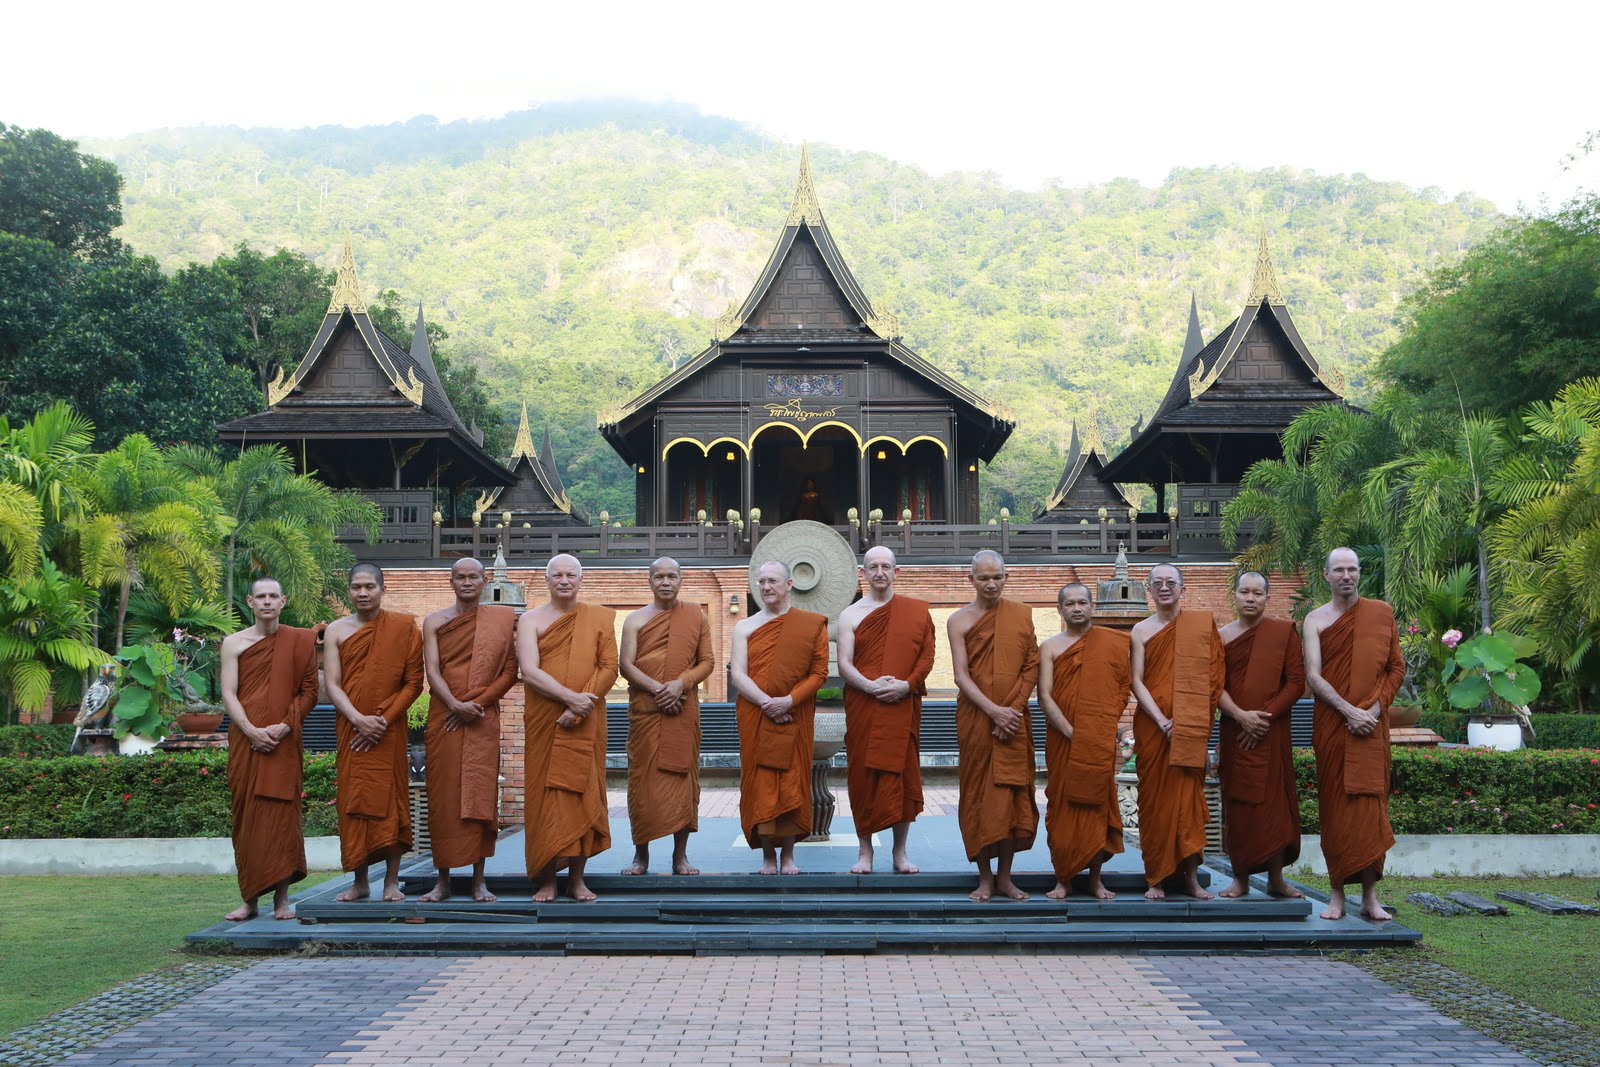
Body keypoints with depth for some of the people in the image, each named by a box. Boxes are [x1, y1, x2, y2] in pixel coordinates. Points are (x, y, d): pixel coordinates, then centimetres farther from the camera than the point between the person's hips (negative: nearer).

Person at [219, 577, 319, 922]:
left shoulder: (299, 640, 6)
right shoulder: (234, 643, 8)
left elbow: (309, 691, 4)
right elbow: (228, 693, 2)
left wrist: (285, 726, -10)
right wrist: (251, 730, -12)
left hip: (284, 741, -1)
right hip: (245, 740, 1)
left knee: (281, 813, -3)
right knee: (246, 816, 2)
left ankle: (282, 897, 3)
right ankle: (249, 899, 7)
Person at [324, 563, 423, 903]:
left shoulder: (404, 626, 0)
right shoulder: (336, 631, 6)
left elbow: (413, 683, -2)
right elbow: (332, 685, 0)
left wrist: (382, 719, -12)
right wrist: (359, 719, -15)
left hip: (389, 730, -2)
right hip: (350, 730, 2)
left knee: (391, 800, -2)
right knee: (353, 802, 4)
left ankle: (392, 881, 7)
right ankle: (360, 881, 13)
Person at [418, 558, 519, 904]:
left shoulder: (501, 619, 5)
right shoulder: (434, 622, 7)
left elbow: (510, 671, 1)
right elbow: (432, 671, -2)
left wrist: (476, 704, -9)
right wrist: (455, 705, -17)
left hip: (483, 719, -1)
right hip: (443, 718, 1)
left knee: (480, 795, -2)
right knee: (442, 795, 1)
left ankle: (479, 880, 5)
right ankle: (443, 879, 8)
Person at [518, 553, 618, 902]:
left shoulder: (600, 617, 8)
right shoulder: (530, 620, 4)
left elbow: (609, 668, 1)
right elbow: (530, 672, -7)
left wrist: (577, 709, -10)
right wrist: (570, 697, -18)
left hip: (586, 721, 1)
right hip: (543, 721, -1)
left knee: (582, 794, 2)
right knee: (545, 795, 0)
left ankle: (577, 878, 11)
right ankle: (546, 880, 7)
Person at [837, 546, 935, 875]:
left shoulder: (917, 610, 8)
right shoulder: (850, 615, 6)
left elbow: (927, 655, 4)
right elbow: (844, 665, 0)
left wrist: (906, 685, -12)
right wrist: (870, 686, -17)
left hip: (903, 706, 1)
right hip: (862, 708, 0)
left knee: (903, 774, 3)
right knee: (863, 776, 1)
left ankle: (900, 853, 14)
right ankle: (865, 852, 10)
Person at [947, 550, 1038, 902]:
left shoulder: (1021, 614, 6)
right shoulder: (959, 620, 0)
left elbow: (1031, 666, 4)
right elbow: (961, 675, -6)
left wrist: (1014, 708, -7)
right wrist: (993, 711, -15)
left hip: (1014, 720, 2)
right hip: (975, 719, -2)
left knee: (1012, 792, 3)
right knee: (978, 793, 2)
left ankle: (1005, 876, 15)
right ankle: (985, 877, 11)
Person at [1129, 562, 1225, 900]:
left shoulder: (1202, 623, 6)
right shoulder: (1141, 630, 6)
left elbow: (1213, 675, 2)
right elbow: (1137, 682, 0)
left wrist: (1192, 720, -8)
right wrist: (1162, 721, -12)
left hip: (1191, 729, 0)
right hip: (1152, 725, 0)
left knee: (1189, 796, -2)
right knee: (1154, 799, 1)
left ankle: (1191, 876, 4)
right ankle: (1155, 878, 6)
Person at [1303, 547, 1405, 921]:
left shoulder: (1382, 613, 8)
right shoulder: (1316, 619, 3)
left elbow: (1397, 667, 8)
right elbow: (1313, 676, -4)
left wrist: (1375, 708, -6)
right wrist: (1350, 711, -14)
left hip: (1372, 723, 1)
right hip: (1331, 725, -1)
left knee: (1370, 804, 0)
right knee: (1335, 806, 1)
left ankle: (1370, 897, 5)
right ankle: (1337, 894, 6)